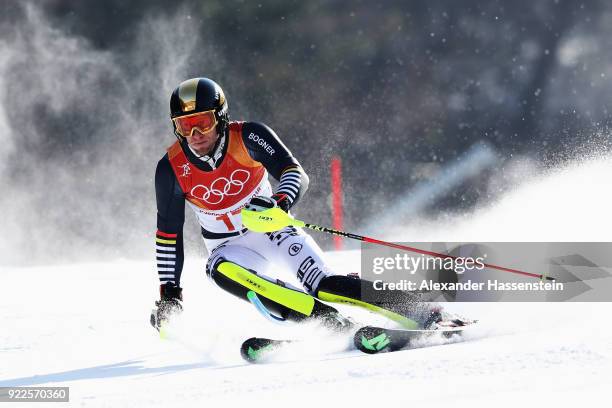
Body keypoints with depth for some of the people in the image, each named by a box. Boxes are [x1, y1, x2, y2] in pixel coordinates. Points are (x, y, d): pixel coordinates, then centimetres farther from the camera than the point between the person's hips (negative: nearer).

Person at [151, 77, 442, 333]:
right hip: (232, 247, 1)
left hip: (272, 229, -1)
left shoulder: (247, 138, -17)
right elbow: (168, 234, -3)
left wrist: (279, 204, -41)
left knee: (324, 284, -26)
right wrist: (168, 294, -4)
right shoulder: (172, 169, -12)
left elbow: (296, 174, -19)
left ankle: (415, 309, -17)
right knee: (221, 271, -35)